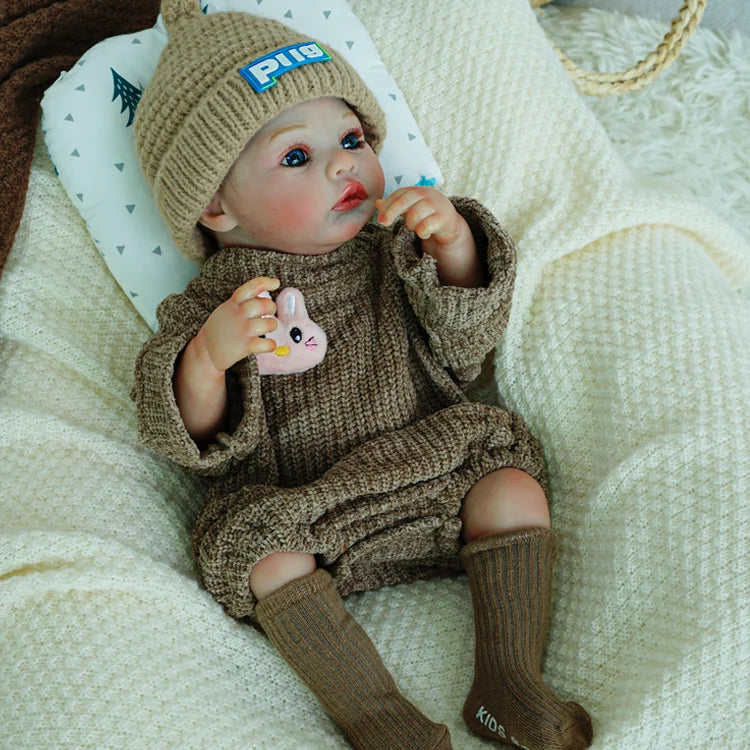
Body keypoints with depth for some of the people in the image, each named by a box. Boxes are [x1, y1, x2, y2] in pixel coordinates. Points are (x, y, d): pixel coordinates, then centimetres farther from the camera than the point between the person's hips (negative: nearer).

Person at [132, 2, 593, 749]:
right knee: (270, 561, -28)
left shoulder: (389, 254, 4)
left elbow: (466, 346, -2)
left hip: (427, 480, 3)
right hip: (297, 512, -2)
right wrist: (210, 353, -34)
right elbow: (188, 439, -13)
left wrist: (454, 244, -19)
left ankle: (507, 681, -13)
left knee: (513, 483, -16)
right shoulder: (215, 303, -6)